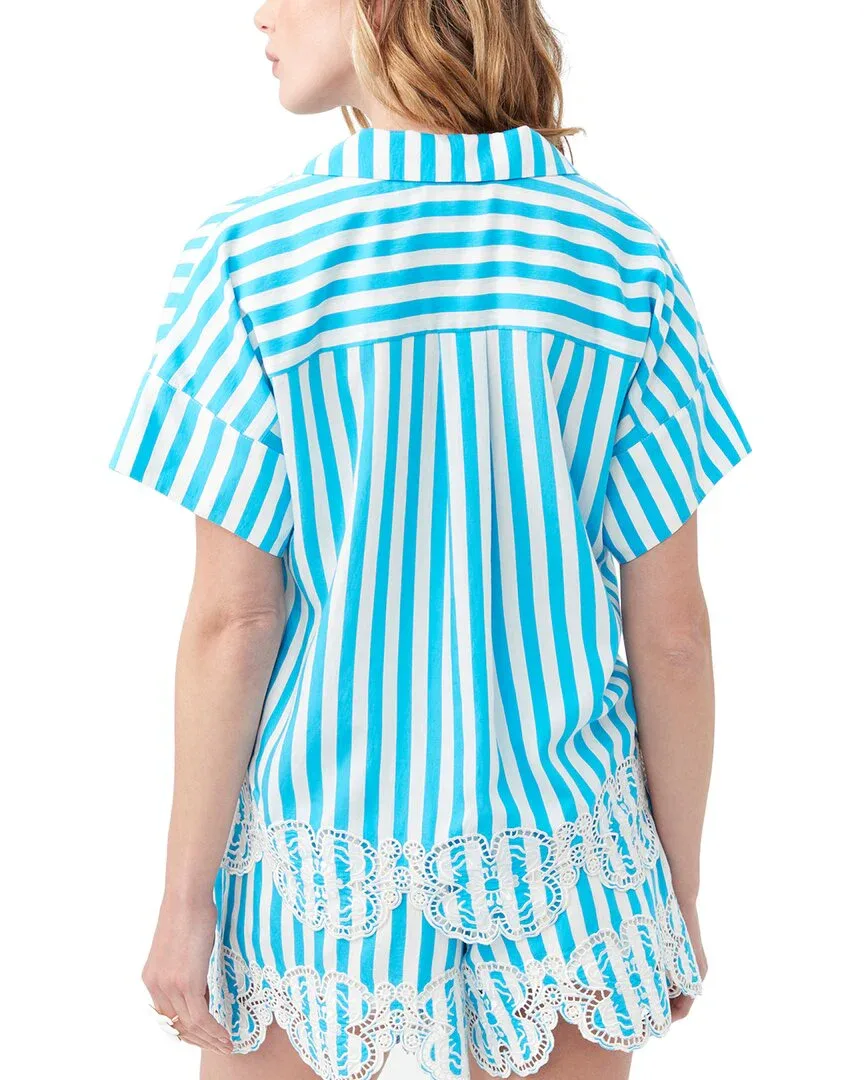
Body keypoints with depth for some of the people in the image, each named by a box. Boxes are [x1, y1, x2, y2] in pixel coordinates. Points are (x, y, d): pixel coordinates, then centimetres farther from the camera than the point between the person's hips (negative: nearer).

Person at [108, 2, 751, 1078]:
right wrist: (680, 890, 7)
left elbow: (231, 619, -13)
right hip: (562, 863, 2)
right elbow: (671, 628, -5)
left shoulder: (251, 259, -13)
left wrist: (184, 894, -2)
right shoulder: (623, 258, -7)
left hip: (320, 857, -1)